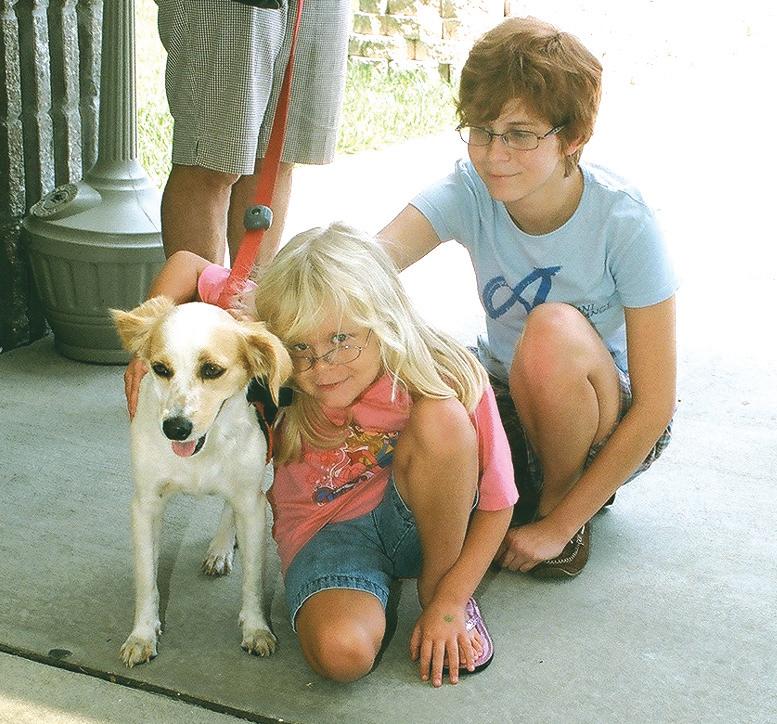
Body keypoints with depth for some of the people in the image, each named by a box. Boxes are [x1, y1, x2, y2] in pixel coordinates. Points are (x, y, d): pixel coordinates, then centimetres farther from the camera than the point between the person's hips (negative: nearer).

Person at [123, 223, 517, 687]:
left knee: (443, 417, -32)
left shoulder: (447, 381, -24)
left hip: (415, 520, 0)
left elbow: (497, 504, -14)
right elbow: (186, 265, -6)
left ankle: (436, 585, -8)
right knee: (342, 651, -32)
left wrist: (448, 603, -18)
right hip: (325, 528, 0)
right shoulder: (278, 356, -19)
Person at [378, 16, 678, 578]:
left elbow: (655, 406, -23)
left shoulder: (624, 221, -25)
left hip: (613, 420, -3)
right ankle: (529, 482, 7)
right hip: (507, 401, 4)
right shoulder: (471, 191, -16)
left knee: (553, 330, -36)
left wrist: (558, 526, -23)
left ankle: (561, 501, -8)